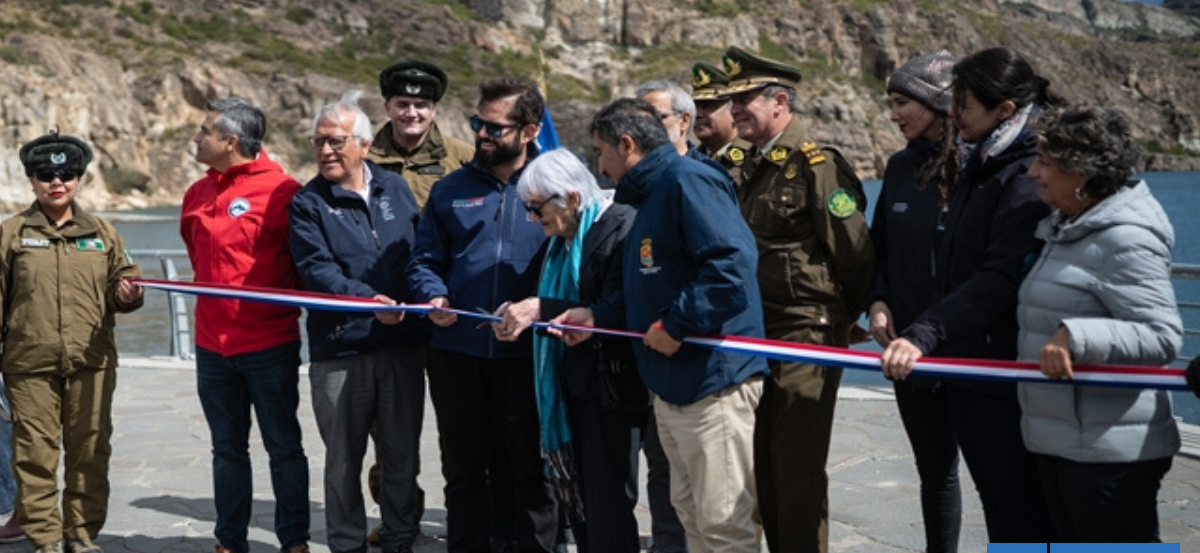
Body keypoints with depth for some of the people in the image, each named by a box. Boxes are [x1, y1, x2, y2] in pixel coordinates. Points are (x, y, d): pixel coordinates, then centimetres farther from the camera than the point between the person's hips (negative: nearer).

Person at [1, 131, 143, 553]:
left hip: (92, 363, 2)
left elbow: (119, 282, 15)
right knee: (36, 453, 1)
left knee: (90, 451, 6)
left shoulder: (101, 232, 10)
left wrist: (126, 294, -9)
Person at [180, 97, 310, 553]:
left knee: (284, 446, 5)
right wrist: (217, 294, 14)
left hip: (270, 345, -6)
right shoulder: (197, 195, 8)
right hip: (212, 344, 6)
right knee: (227, 449, 14)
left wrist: (283, 304, -6)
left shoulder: (281, 190, -12)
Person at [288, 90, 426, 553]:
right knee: (343, 459, 7)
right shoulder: (307, 203, -1)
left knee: (402, 454, 10)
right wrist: (368, 299, -27)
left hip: (403, 345, 3)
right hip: (339, 350, -2)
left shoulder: (395, 187, 9)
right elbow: (317, 270, -14)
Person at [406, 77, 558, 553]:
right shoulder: (450, 190, 8)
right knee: (463, 470, 13)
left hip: (528, 353, -2)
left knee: (532, 469, 7)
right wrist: (433, 297, -9)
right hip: (457, 352, 3)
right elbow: (424, 260, 11)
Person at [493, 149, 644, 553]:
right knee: (578, 502, 14)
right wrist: (522, 316, 1)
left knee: (608, 508, -3)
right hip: (572, 385, 9)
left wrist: (541, 309, -25)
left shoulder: (622, 227, -14)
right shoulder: (563, 239, 14)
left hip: (612, 386, -9)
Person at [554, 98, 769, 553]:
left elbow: (731, 263, -27)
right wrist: (596, 317, 16)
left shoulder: (688, 180, -14)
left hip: (713, 382, -11)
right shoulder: (650, 195, 19)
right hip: (671, 386, 11)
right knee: (691, 513, 17)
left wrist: (675, 324, -22)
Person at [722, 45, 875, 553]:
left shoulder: (816, 163, -13)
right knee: (764, 468, 14)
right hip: (761, 336, 9)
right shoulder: (753, 168, 13)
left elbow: (855, 252, -14)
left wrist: (843, 322, -3)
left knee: (797, 471, -4)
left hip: (807, 339, -8)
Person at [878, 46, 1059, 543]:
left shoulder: (1029, 178, -17)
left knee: (1023, 516, -1)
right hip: (966, 364, 9)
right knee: (995, 502, 17)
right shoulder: (978, 168, 13)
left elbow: (1000, 279, -27)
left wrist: (925, 334, -33)